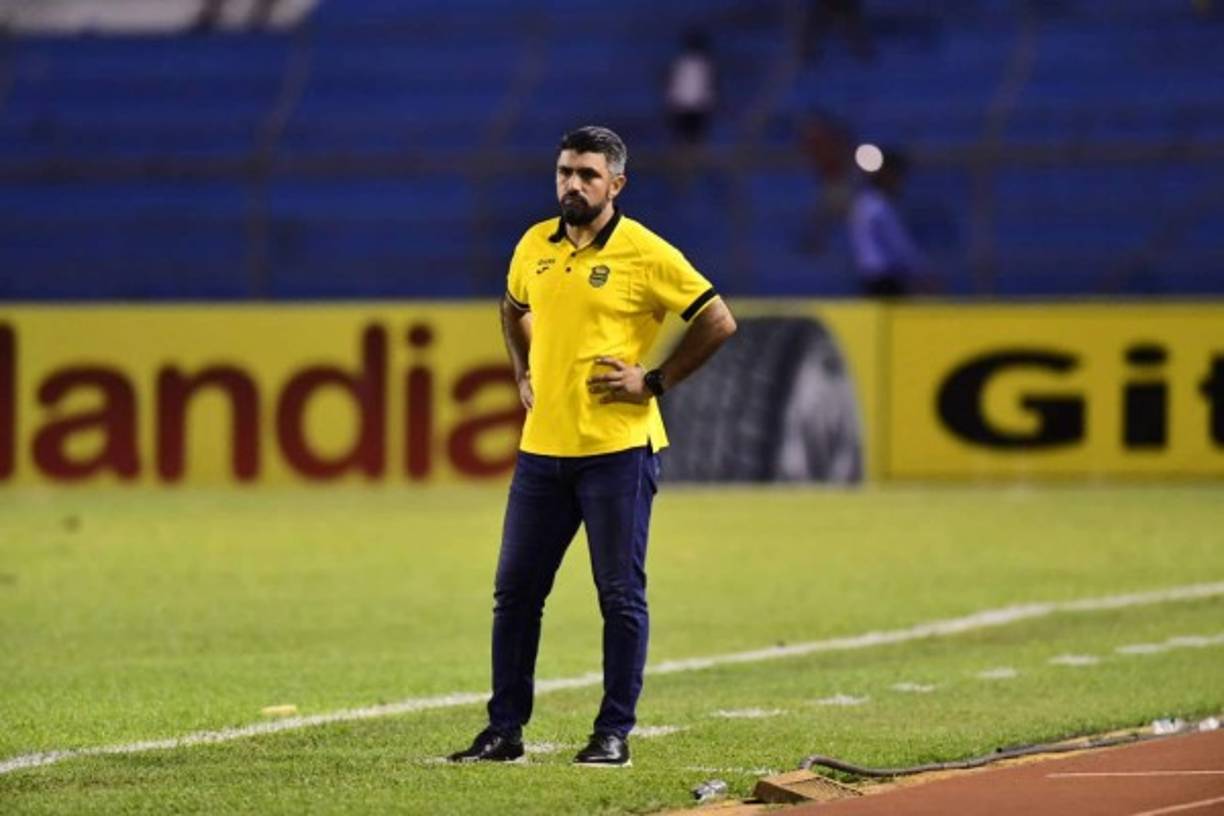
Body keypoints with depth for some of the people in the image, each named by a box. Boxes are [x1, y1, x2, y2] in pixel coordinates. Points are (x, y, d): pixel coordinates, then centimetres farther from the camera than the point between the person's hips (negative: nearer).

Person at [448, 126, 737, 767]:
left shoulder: (645, 254, -8)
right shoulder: (534, 246, 9)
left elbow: (718, 322, -5)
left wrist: (655, 381, -8)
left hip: (617, 449, -5)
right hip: (542, 448, 6)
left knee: (621, 595, 0)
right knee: (515, 591, 6)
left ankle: (614, 733, 7)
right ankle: (504, 730, 13)